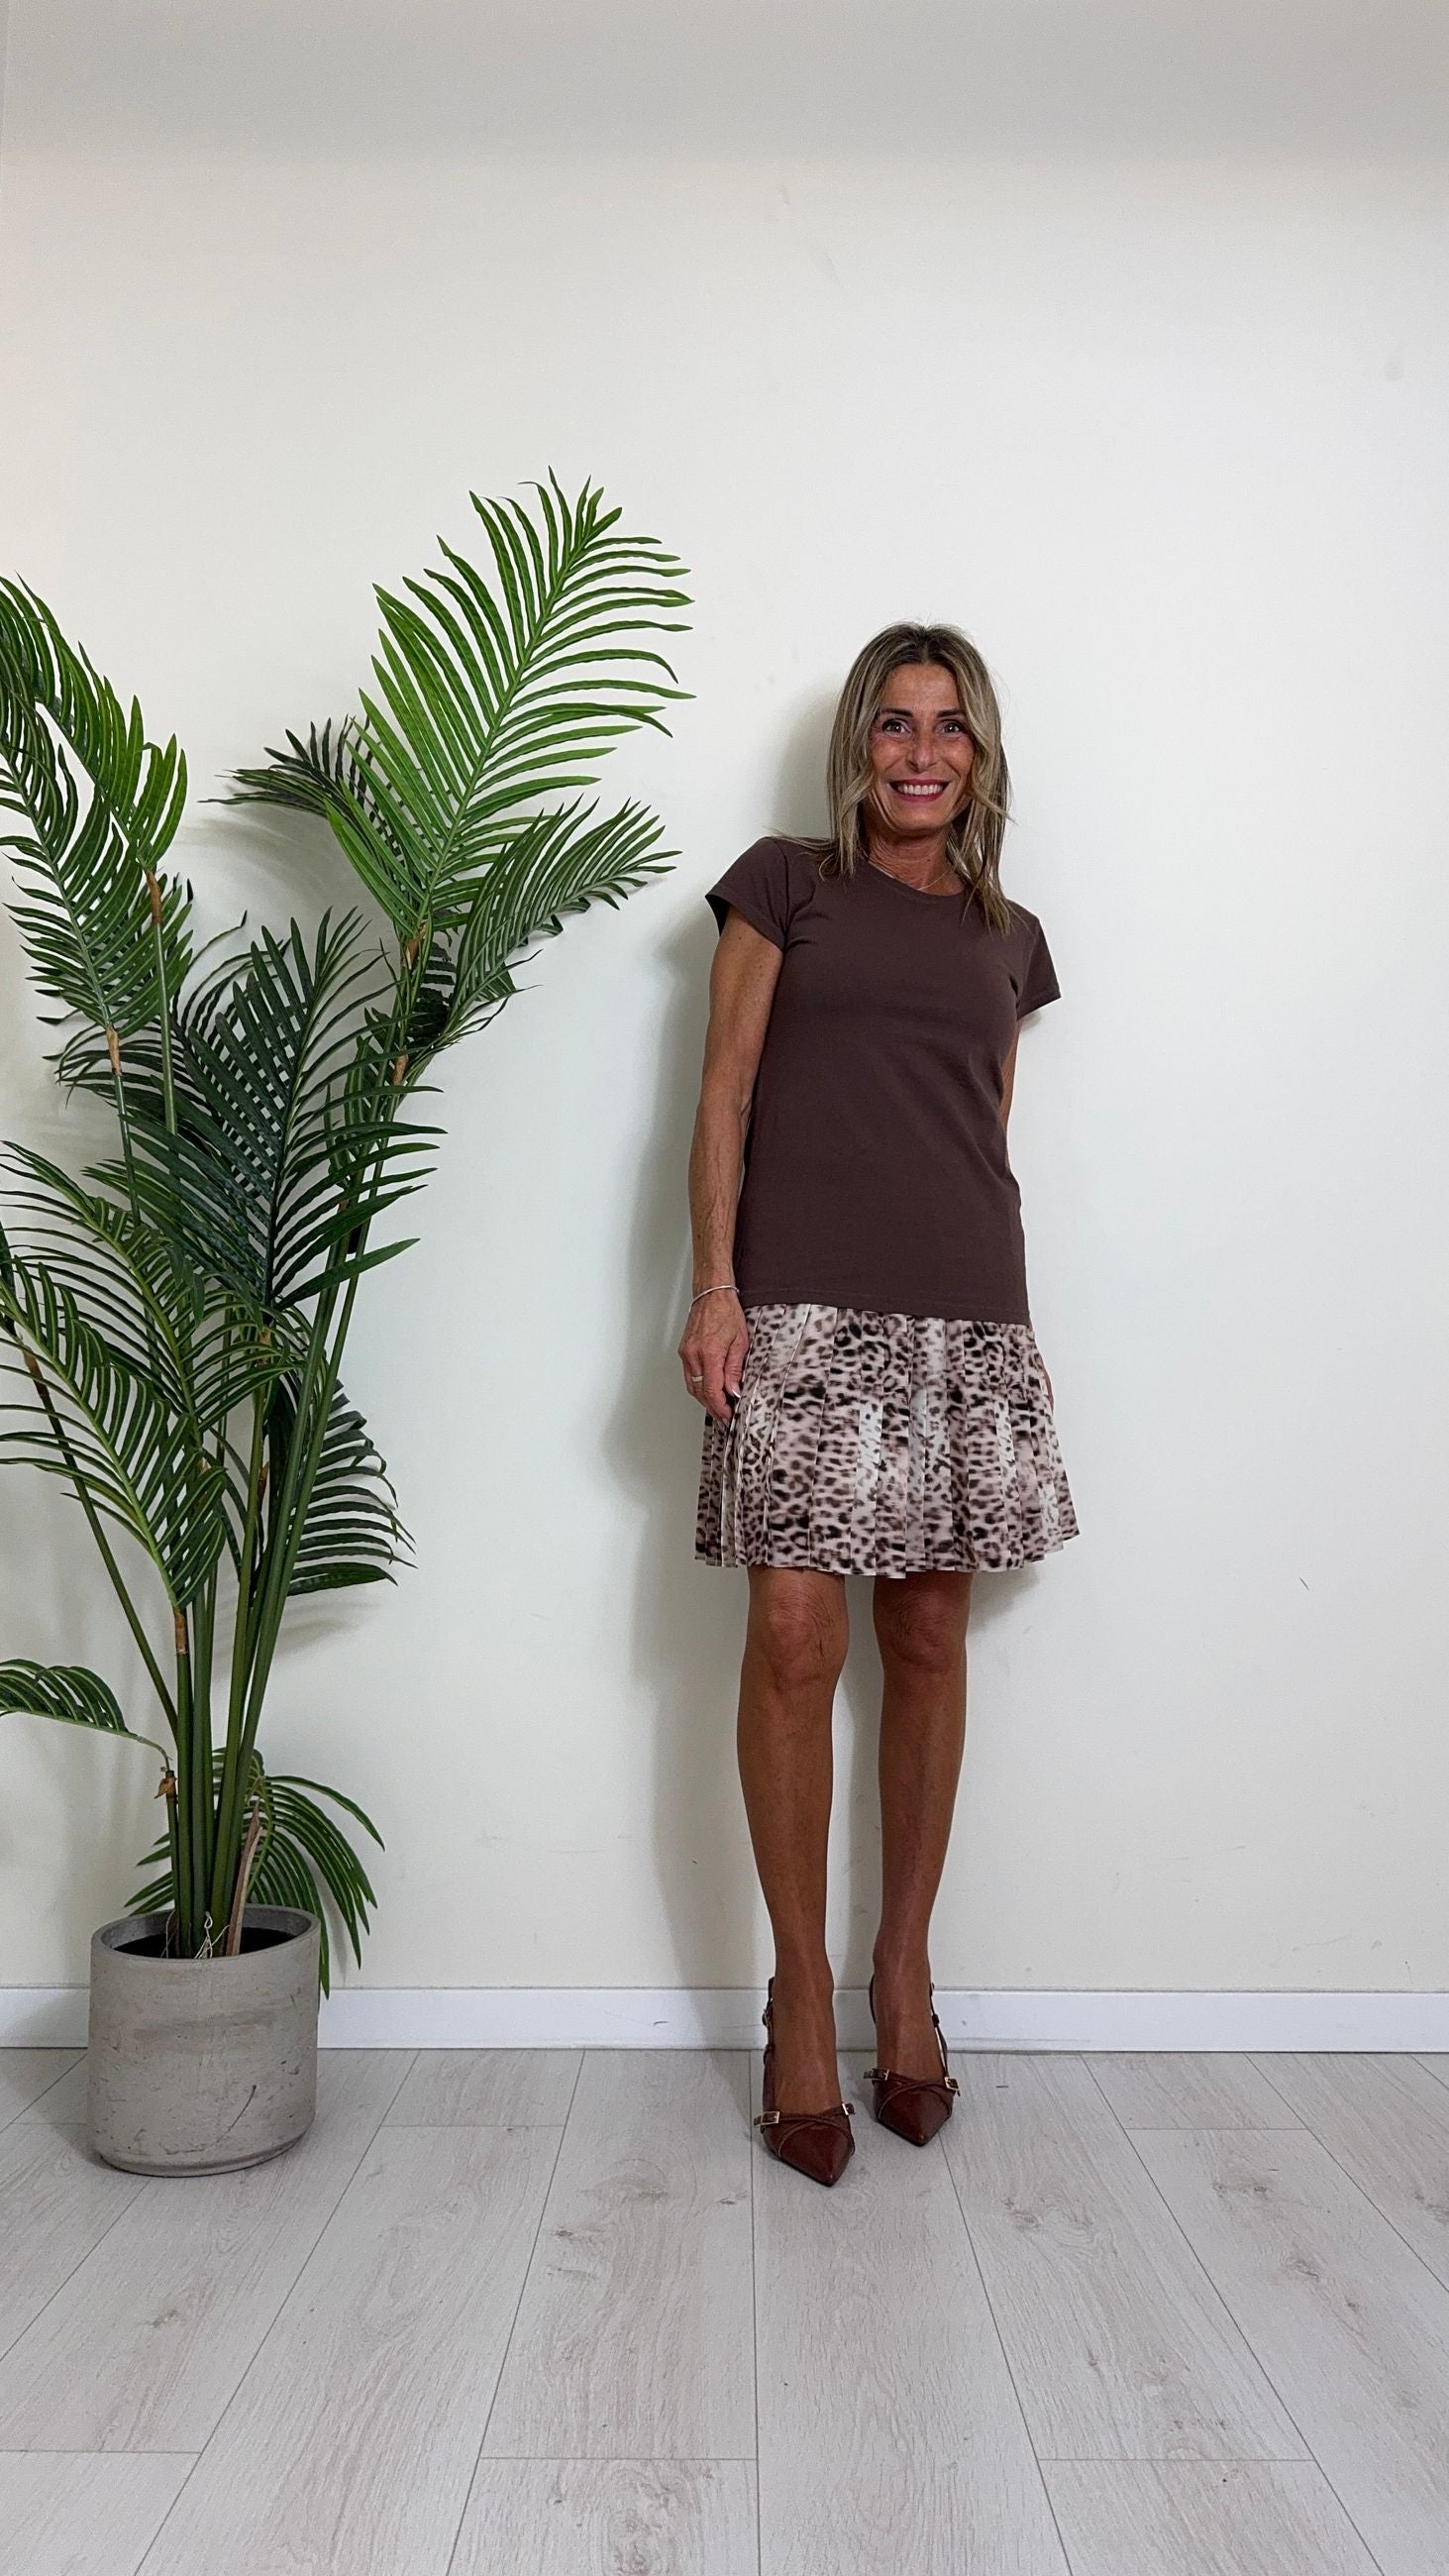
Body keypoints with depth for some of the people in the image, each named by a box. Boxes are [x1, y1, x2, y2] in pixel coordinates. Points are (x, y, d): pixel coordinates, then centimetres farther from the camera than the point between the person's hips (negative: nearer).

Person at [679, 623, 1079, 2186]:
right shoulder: (785, 884, 9)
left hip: (967, 1310, 4)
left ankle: (905, 1971, 21)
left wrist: (1008, 1319, 13)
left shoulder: (1010, 939, 19)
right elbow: (724, 1092, 2)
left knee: (929, 1637, 7)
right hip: (805, 1303, -3)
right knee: (796, 1636, -8)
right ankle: (801, 1994, 7)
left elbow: (994, 1135, 19)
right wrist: (714, 1283, -8)